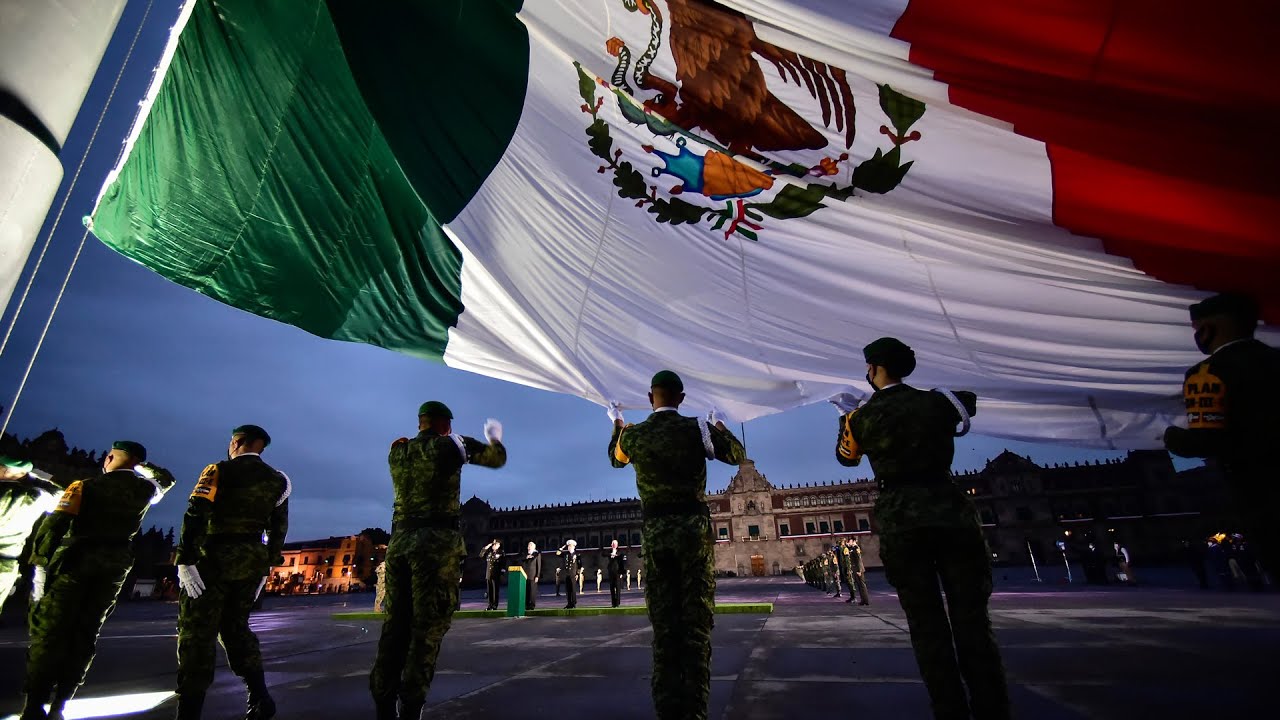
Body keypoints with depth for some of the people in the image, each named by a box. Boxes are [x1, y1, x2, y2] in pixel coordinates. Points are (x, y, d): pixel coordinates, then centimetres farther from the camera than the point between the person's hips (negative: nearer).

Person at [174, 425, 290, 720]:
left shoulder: (219, 471, -5)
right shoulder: (277, 480, 10)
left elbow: (195, 515, -16)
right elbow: (279, 528, 11)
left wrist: (185, 560, -16)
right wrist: (265, 567, 18)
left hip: (215, 557, -5)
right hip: (253, 560, 5)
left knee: (196, 633, 2)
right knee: (235, 626, 17)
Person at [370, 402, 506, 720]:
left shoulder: (397, 451, 10)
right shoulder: (452, 444, -3)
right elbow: (498, 458, 9)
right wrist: (494, 436, 29)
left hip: (400, 539, 6)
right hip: (437, 540, -5)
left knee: (396, 623, 12)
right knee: (428, 626, 0)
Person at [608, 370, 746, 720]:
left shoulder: (633, 435, 2)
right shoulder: (698, 428, -5)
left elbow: (615, 458, 25)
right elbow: (738, 455, 9)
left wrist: (617, 424, 39)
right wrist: (719, 425, 25)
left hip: (653, 532, 2)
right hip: (693, 526, -2)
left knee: (663, 623, 10)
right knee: (696, 620, 5)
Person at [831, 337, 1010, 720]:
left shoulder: (861, 416, 1)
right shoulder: (938, 401, 5)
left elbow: (846, 456, 19)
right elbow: (968, 401, 29)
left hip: (900, 519, -1)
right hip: (950, 510, 2)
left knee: (927, 625, 6)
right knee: (972, 620, 7)